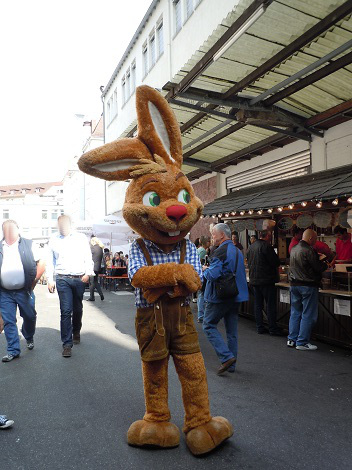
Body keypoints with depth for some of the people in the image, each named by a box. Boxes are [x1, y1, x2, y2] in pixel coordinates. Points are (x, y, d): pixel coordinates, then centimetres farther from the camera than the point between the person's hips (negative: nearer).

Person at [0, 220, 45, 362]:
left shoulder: (28, 245, 0)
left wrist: (33, 282, -1)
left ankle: (29, 338, 38)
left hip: (24, 291, -1)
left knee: (30, 317, 10)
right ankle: (13, 350, 16)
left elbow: (41, 264, 2)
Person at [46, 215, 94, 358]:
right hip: (63, 280, -1)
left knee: (78, 309, 13)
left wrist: (88, 273, -8)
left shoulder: (81, 238, 6)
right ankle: (67, 344, -1)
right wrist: (50, 280, 6)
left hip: (80, 279, 1)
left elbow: (88, 257, 6)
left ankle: (76, 333, 37)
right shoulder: (54, 240, 8)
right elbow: (50, 261, 11)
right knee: (66, 311, -7)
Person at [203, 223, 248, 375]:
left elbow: (213, 275, -26)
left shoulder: (220, 251, -16)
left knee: (209, 325, 4)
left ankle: (227, 357, -6)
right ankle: (231, 365, 20)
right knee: (232, 330, 13)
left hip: (219, 296, -8)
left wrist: (205, 270, -4)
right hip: (236, 296, 8)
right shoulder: (238, 251, 13)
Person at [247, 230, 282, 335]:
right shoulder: (266, 246, -14)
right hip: (266, 279, -7)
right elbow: (276, 262, -15)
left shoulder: (251, 247, 9)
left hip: (254, 279, 7)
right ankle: (273, 328, 4)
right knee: (270, 305, 0)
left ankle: (260, 327, 15)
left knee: (258, 304, 11)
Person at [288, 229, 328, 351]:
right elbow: (319, 268, -16)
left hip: (294, 284, 8)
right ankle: (302, 342, 5)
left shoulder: (294, 249, 9)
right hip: (308, 285, -8)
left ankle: (292, 339, 19)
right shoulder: (308, 250, -18)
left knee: (295, 312, 14)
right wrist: (325, 264, 5)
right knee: (308, 315, 1)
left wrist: (317, 257, 17)